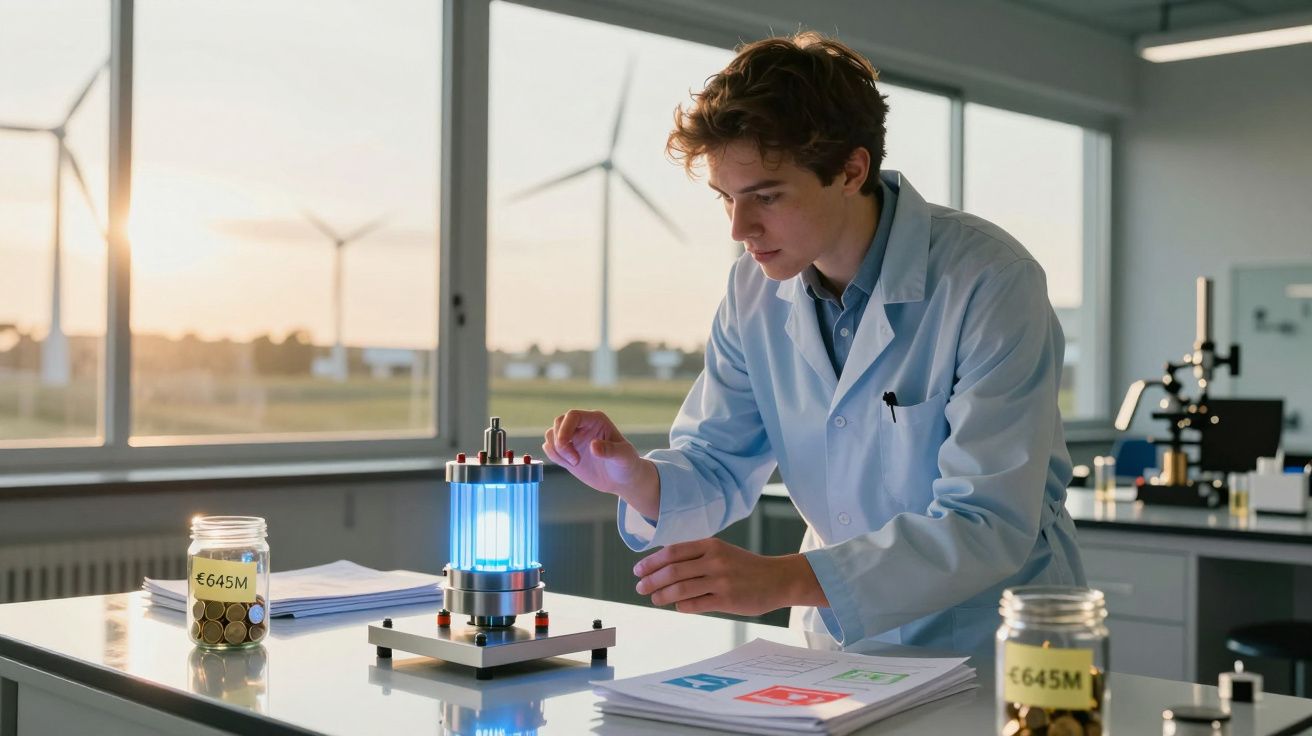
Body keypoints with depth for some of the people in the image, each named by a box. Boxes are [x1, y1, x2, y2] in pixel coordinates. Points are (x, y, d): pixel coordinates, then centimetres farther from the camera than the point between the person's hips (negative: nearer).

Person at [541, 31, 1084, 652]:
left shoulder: (991, 281, -18)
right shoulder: (754, 289, 1)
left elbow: (990, 526, -23)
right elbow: (718, 467, 6)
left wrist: (785, 578, -32)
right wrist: (635, 478, -16)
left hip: (990, 652, -5)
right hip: (836, 644, 5)